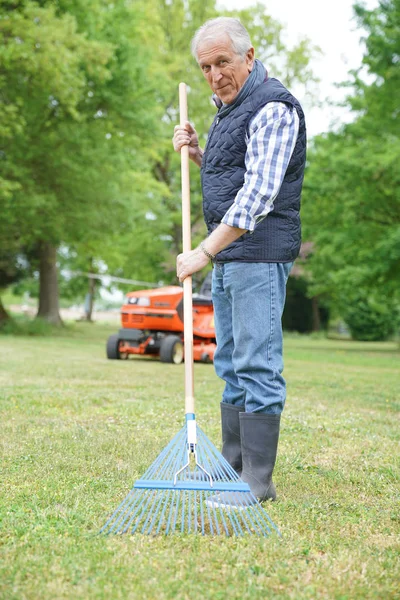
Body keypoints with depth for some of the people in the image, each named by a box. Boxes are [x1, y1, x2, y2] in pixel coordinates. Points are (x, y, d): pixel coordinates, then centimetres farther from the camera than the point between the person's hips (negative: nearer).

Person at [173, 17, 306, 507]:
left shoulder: (273, 107, -12)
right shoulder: (227, 110, 19)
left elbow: (258, 195, -22)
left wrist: (204, 251, -23)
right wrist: (195, 152, 12)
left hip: (259, 254, -10)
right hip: (226, 255, 10)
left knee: (256, 364, -10)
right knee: (231, 364, 12)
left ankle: (257, 479, -6)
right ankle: (232, 464, 19)